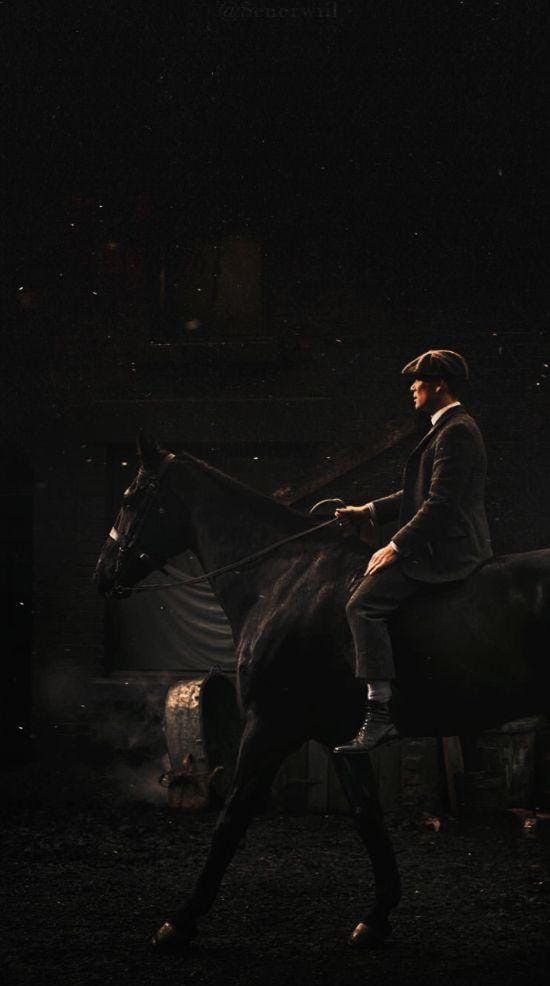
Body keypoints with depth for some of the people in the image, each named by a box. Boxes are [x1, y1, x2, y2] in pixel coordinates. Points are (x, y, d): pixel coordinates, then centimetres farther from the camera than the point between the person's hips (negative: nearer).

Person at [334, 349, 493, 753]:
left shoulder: (455, 432, -16)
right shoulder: (453, 428, 19)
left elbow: (440, 504, -22)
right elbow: (420, 494, 25)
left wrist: (396, 548, -18)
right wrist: (368, 512, 18)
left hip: (445, 551, -11)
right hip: (453, 546, 11)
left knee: (363, 605, -17)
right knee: (365, 579, 21)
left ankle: (380, 715, -20)